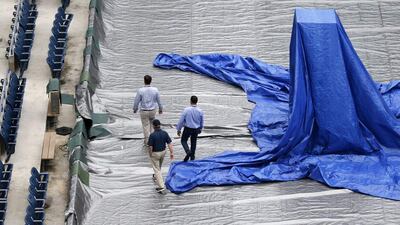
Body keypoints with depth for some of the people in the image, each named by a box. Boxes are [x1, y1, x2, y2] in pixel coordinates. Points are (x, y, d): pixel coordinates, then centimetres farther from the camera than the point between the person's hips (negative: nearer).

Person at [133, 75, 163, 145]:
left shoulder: (140, 90, -18)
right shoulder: (155, 90, -11)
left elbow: (136, 101, -9)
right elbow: (159, 100, 0)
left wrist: (135, 109, 10)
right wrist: (160, 109, 16)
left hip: (144, 111, -2)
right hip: (152, 110, 2)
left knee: (146, 126, 11)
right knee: (151, 124, 25)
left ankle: (147, 141, 18)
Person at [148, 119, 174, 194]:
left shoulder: (152, 135, -24)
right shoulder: (165, 133, -9)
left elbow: (150, 147, -20)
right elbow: (170, 143, -9)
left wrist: (150, 155, -4)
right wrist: (171, 152, -3)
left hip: (155, 153, -6)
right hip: (163, 152, 6)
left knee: (157, 169, 0)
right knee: (159, 166, 30)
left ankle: (161, 186, -6)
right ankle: (156, 177, 55)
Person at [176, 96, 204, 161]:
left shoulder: (186, 110, -18)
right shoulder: (200, 111, -9)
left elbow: (181, 120, -12)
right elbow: (202, 122, 5)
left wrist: (178, 129, 0)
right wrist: (200, 129, 24)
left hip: (187, 129, -3)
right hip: (196, 129, 3)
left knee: (183, 140, 14)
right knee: (193, 142, 18)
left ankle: (188, 151, -12)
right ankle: (192, 157, 25)